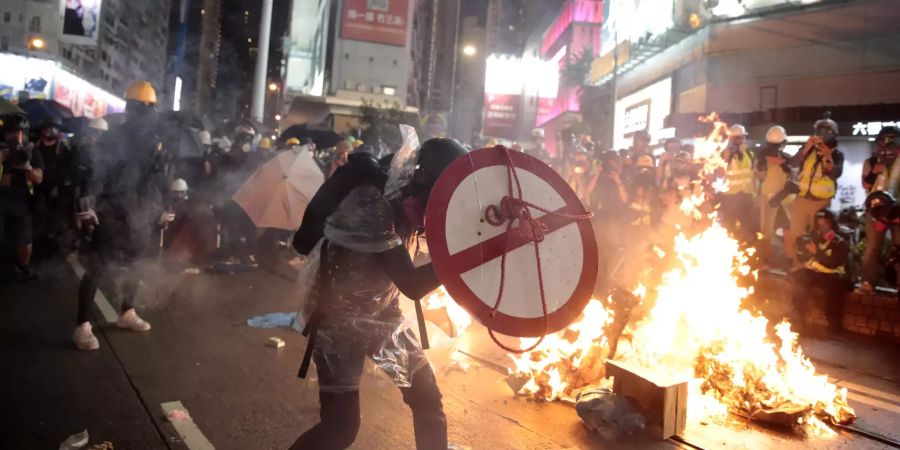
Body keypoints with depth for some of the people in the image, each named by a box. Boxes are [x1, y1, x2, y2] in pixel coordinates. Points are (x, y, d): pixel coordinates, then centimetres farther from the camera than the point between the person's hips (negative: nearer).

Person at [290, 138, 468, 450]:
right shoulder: (371, 204, -31)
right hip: (340, 319, -7)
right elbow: (413, 285, -34)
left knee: (428, 399, 7)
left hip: (383, 314, 7)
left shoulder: (407, 197, -7)